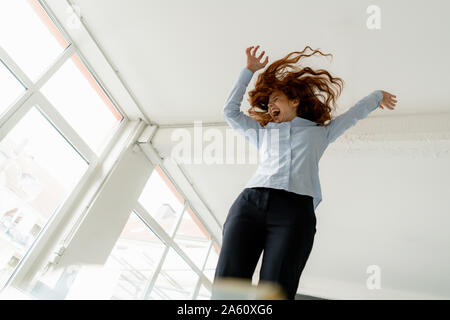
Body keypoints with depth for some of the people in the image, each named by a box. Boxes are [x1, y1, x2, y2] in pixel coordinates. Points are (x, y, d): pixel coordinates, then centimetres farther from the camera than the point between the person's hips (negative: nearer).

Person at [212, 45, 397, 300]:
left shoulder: (320, 132, 29)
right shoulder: (262, 132, 34)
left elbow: (355, 114, 42)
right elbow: (230, 110, 37)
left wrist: (377, 95, 60)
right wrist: (250, 70, 41)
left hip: (296, 211, -2)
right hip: (250, 203, 2)